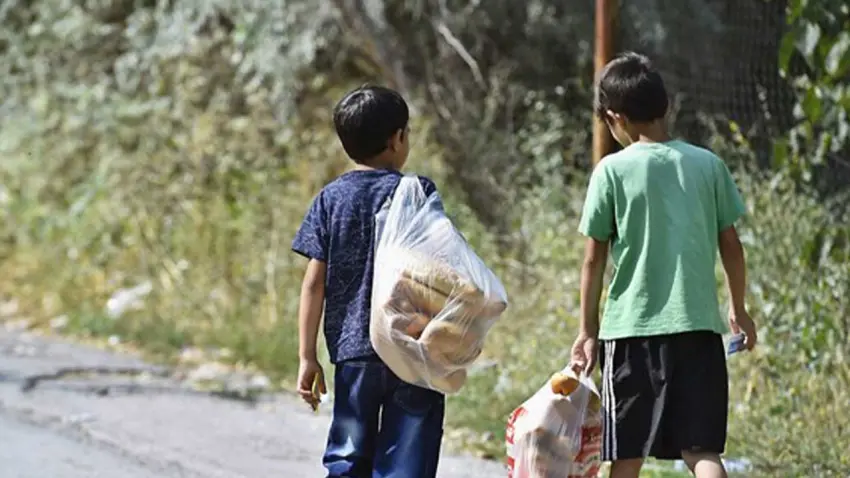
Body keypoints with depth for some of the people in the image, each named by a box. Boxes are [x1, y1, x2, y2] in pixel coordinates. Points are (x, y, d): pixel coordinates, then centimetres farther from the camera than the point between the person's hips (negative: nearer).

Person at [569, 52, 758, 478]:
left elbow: (594, 259, -2)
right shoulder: (708, 165, 3)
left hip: (632, 330, -2)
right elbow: (730, 245, 9)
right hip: (698, 326, 2)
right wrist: (738, 309, 23)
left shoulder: (613, 171, -5)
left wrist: (588, 329, 8)